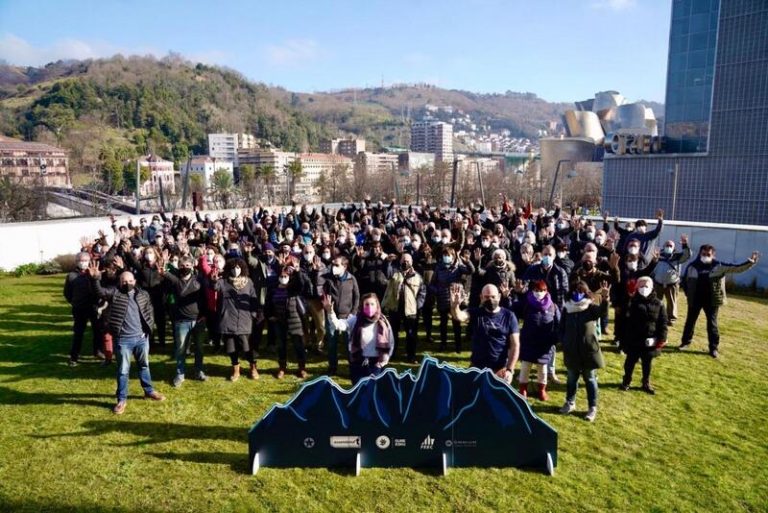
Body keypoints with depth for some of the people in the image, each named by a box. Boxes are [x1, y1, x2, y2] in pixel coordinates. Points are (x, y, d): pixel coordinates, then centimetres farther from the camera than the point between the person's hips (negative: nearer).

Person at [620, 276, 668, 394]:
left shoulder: (658, 304, -4)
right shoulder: (632, 302, -7)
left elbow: (663, 322, -1)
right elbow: (626, 321, -6)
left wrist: (662, 338, -8)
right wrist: (623, 338, -8)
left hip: (650, 341, 1)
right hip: (634, 340, -1)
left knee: (647, 363, 15)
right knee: (630, 361, 13)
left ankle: (646, 383, 31)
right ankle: (626, 381, 29)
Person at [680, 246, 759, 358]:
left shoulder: (719, 266, -4)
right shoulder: (692, 266, -1)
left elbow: (737, 268, -7)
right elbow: (684, 281, 10)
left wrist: (750, 262, -19)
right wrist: (688, 294, 5)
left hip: (711, 300, -1)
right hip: (695, 299, 1)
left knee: (712, 323, 3)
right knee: (690, 321, 11)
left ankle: (714, 348, 13)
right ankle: (686, 341, 27)